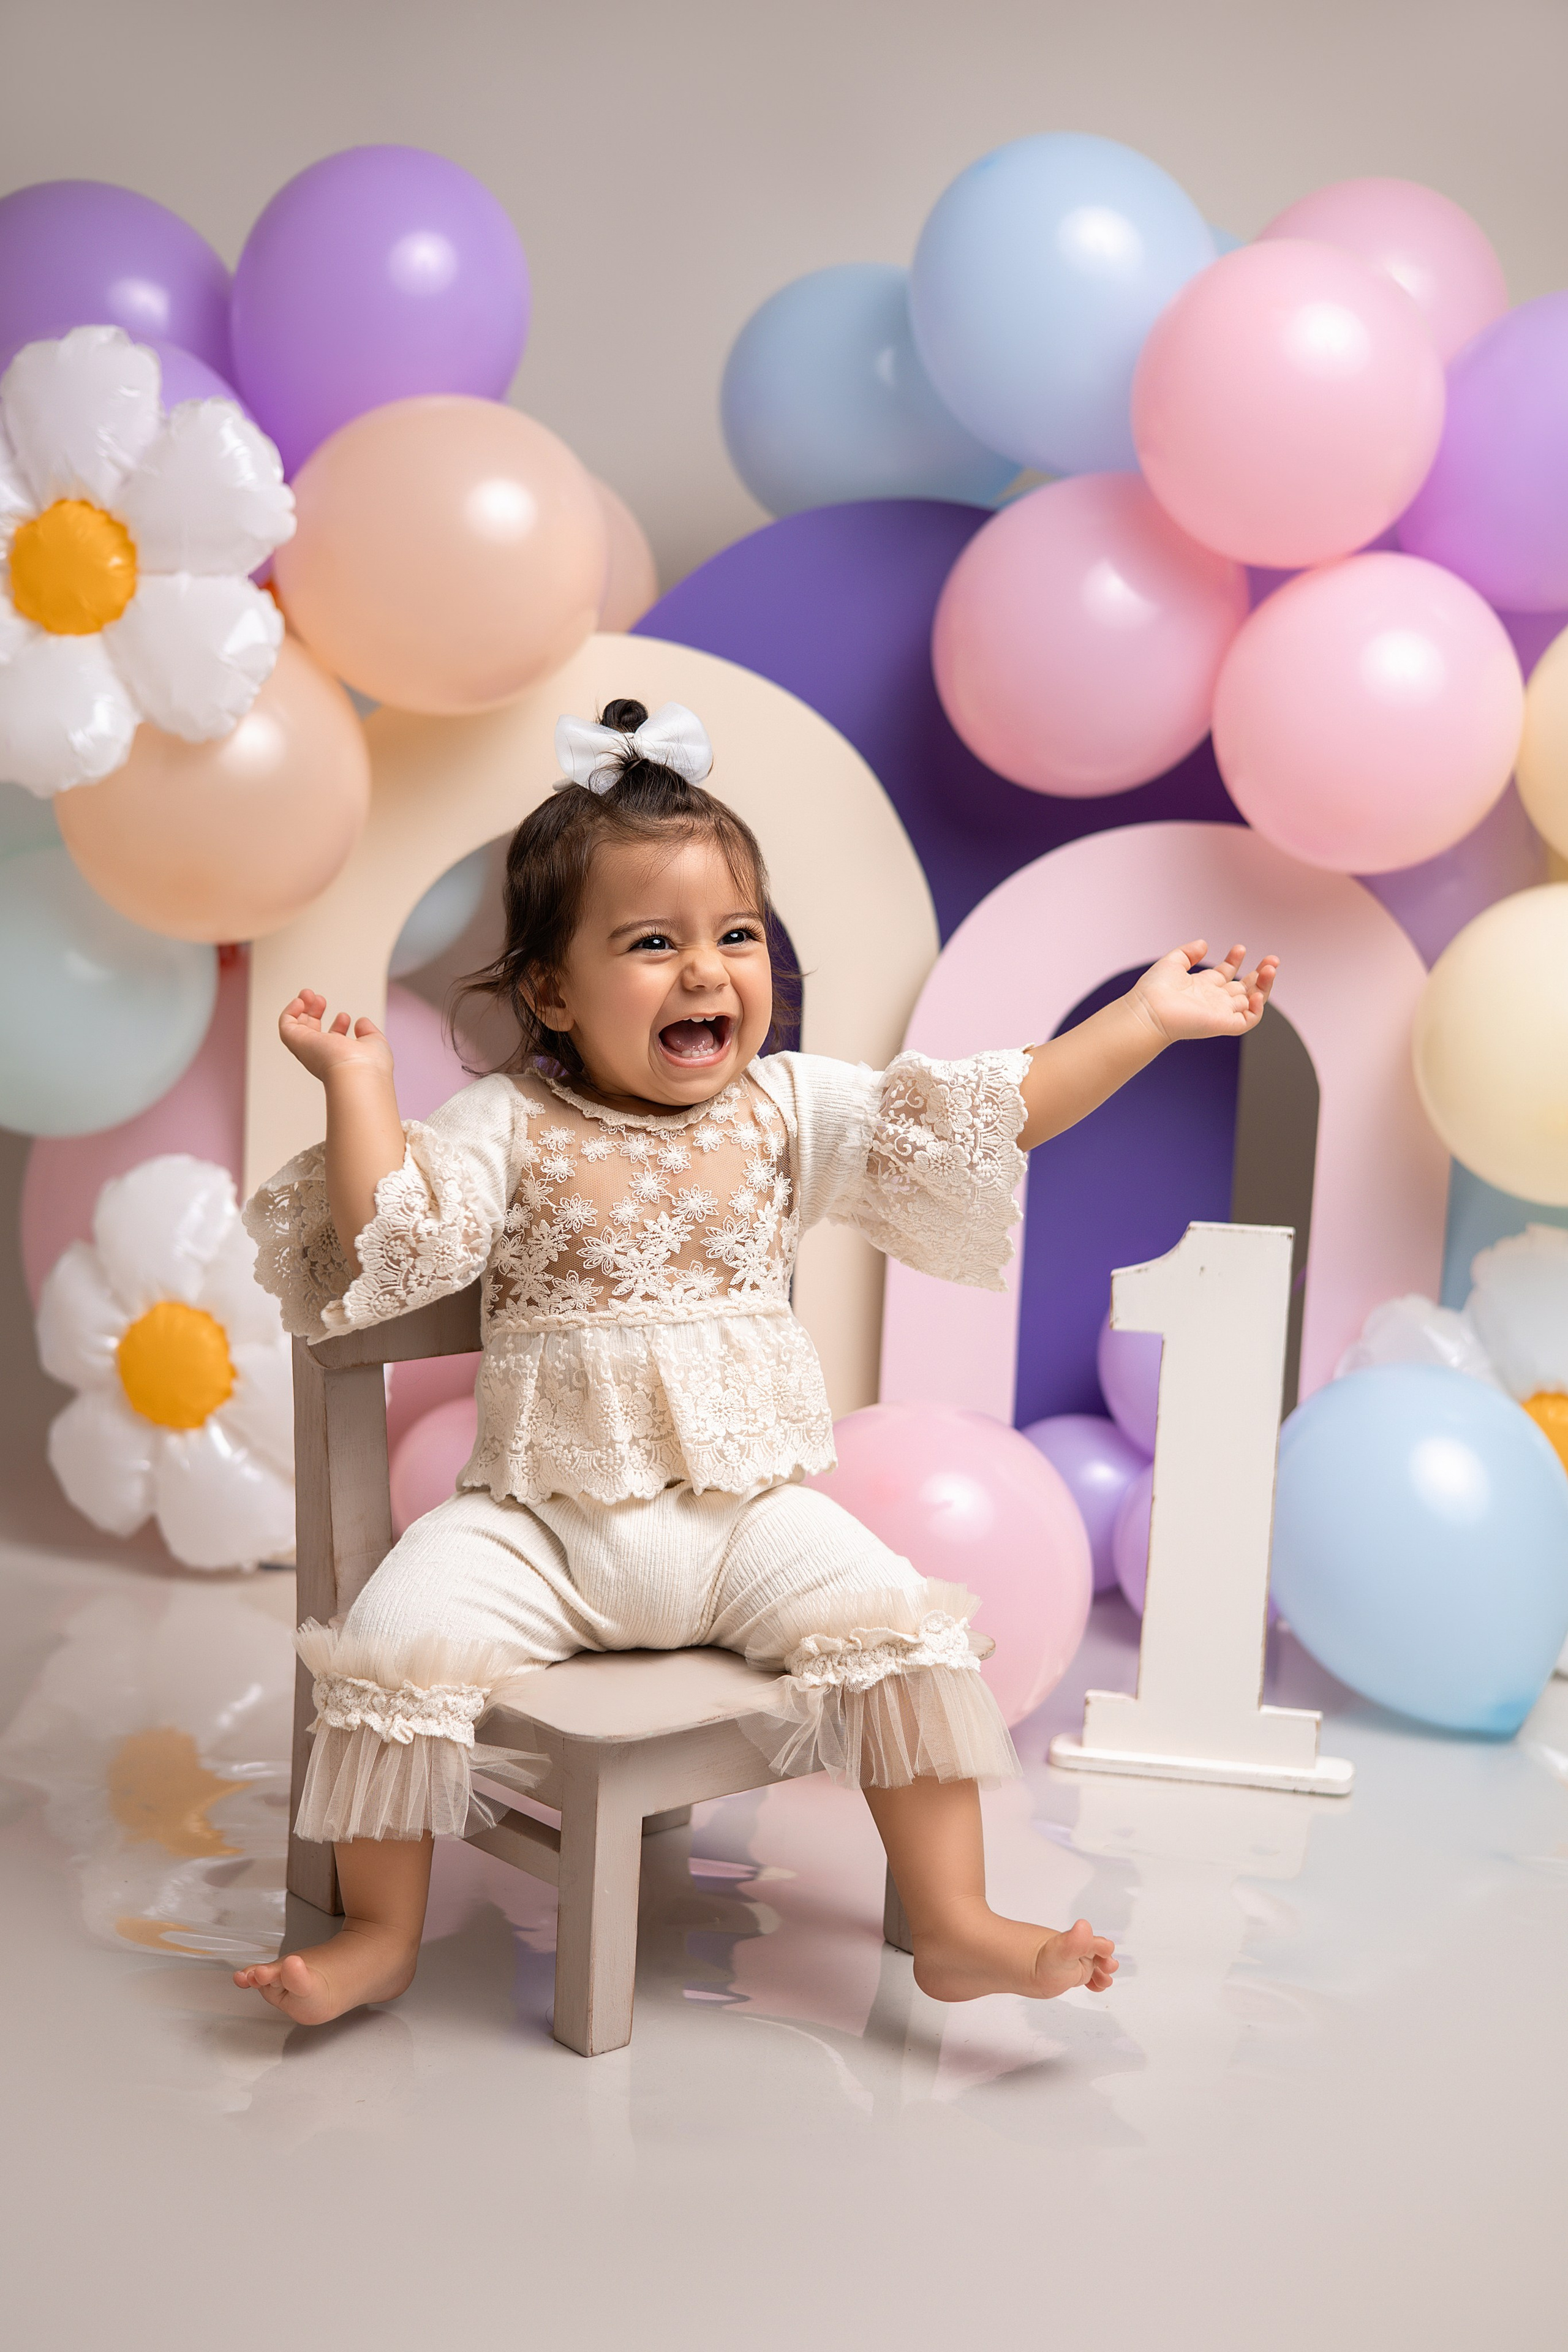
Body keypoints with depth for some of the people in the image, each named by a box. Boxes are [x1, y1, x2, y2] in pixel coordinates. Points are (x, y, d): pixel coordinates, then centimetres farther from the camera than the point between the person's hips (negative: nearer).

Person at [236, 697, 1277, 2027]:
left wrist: (1148, 1018, 1)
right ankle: (381, 1932, 1)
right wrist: (357, 1084, -15)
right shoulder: (507, 1124, 0)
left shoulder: (792, 1109, 5)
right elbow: (393, 1241, -11)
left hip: (749, 1508, 1)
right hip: (545, 1521, -1)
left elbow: (989, 1117, 3)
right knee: (402, 1638, -20)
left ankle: (952, 1925, -6)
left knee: (899, 1616, -20)